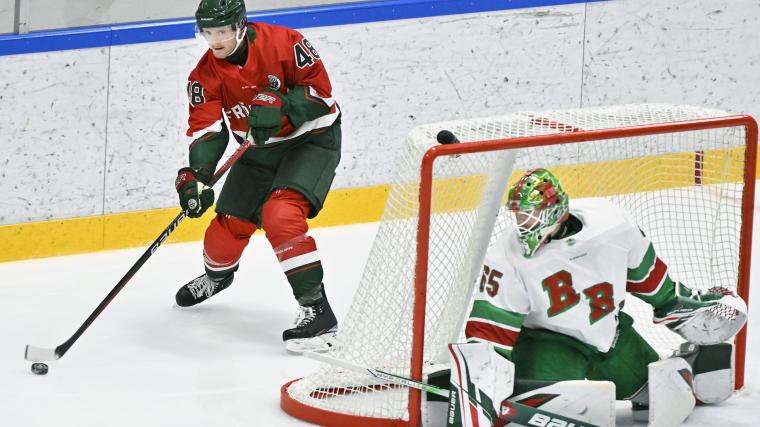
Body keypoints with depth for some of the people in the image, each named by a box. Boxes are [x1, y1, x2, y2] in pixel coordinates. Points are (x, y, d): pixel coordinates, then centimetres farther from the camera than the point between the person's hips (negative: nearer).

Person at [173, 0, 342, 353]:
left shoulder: (283, 43, -23)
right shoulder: (206, 74, -10)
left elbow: (319, 88, -19)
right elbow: (206, 128, -16)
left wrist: (281, 109, -35)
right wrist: (195, 175, -32)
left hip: (311, 140, -6)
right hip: (259, 149, 6)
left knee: (280, 215, -27)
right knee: (229, 224, 9)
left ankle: (316, 309, -24)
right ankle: (217, 274, 47)